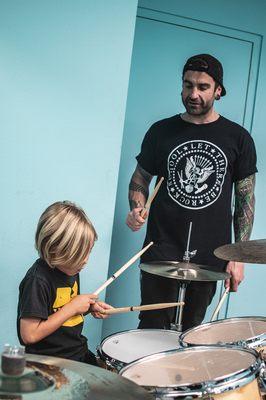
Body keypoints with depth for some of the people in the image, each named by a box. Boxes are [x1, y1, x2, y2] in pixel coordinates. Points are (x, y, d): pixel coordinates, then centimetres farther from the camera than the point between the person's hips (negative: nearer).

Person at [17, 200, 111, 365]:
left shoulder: (71, 270, 5)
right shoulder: (37, 280, -22)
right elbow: (29, 335, -26)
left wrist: (90, 307, 0)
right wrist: (72, 308, -20)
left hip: (79, 353, 9)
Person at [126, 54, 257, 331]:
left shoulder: (237, 138, 2)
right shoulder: (161, 131, 4)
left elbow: (245, 198, 5)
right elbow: (141, 178, 14)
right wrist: (137, 208, -9)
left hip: (209, 257, 0)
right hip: (161, 253, 0)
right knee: (152, 331, 3)